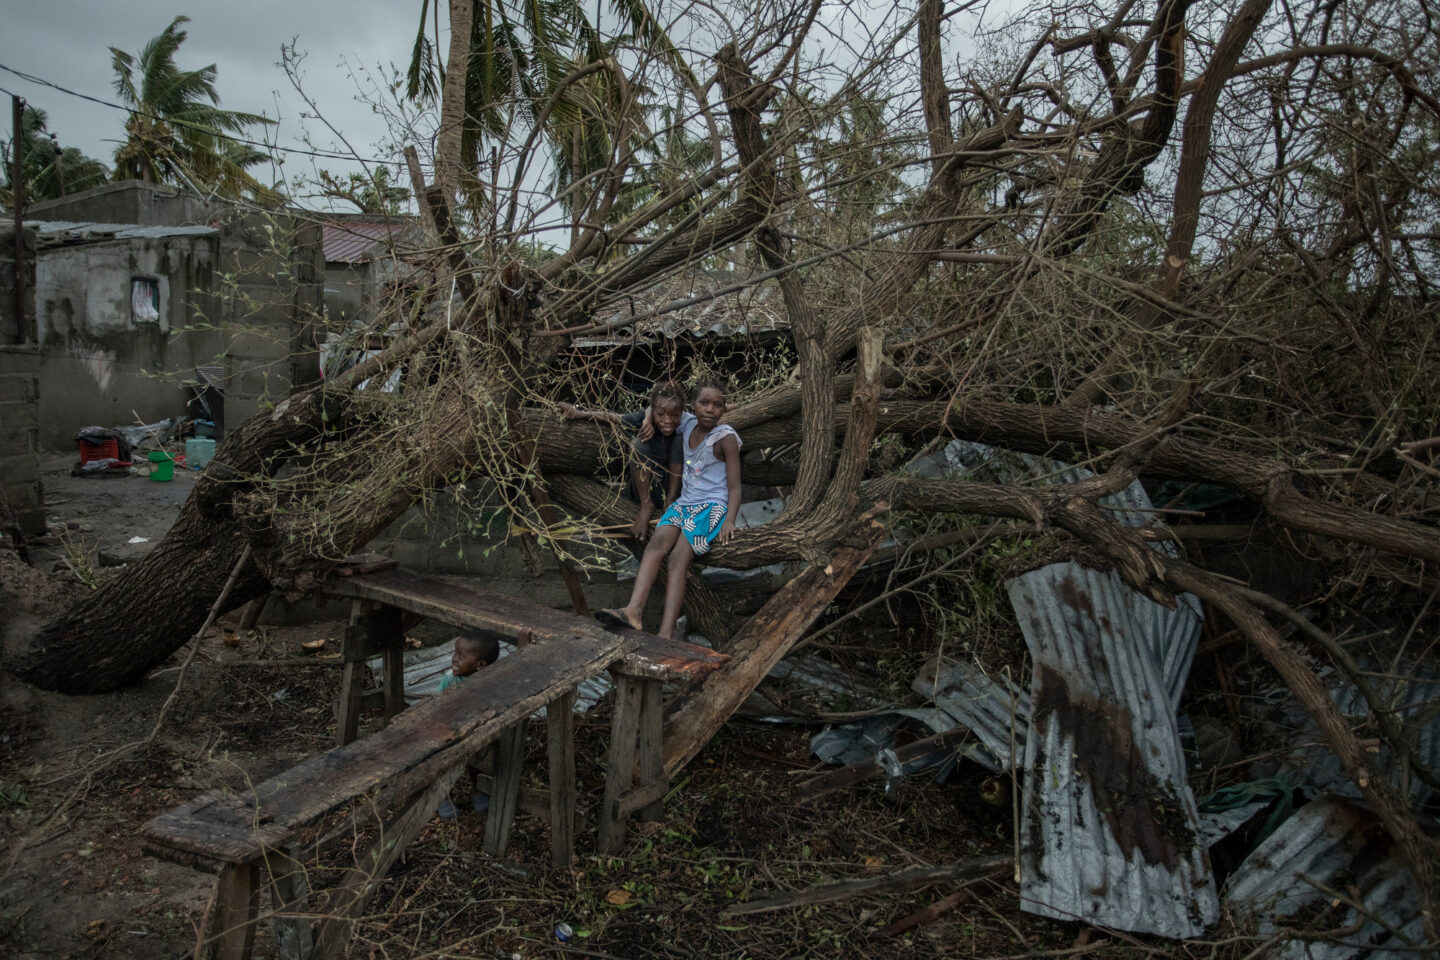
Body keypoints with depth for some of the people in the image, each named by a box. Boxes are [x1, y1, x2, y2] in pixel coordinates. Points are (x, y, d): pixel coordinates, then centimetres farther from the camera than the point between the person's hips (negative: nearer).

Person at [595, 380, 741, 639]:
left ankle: (666, 634, -38)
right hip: (684, 503, 5)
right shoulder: (687, 424, 9)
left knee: (678, 558, -26)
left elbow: (735, 488, -7)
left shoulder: (726, 438, -5)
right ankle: (633, 610, -40)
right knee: (657, 543, -24)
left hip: (713, 506, -5)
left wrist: (729, 521, -22)